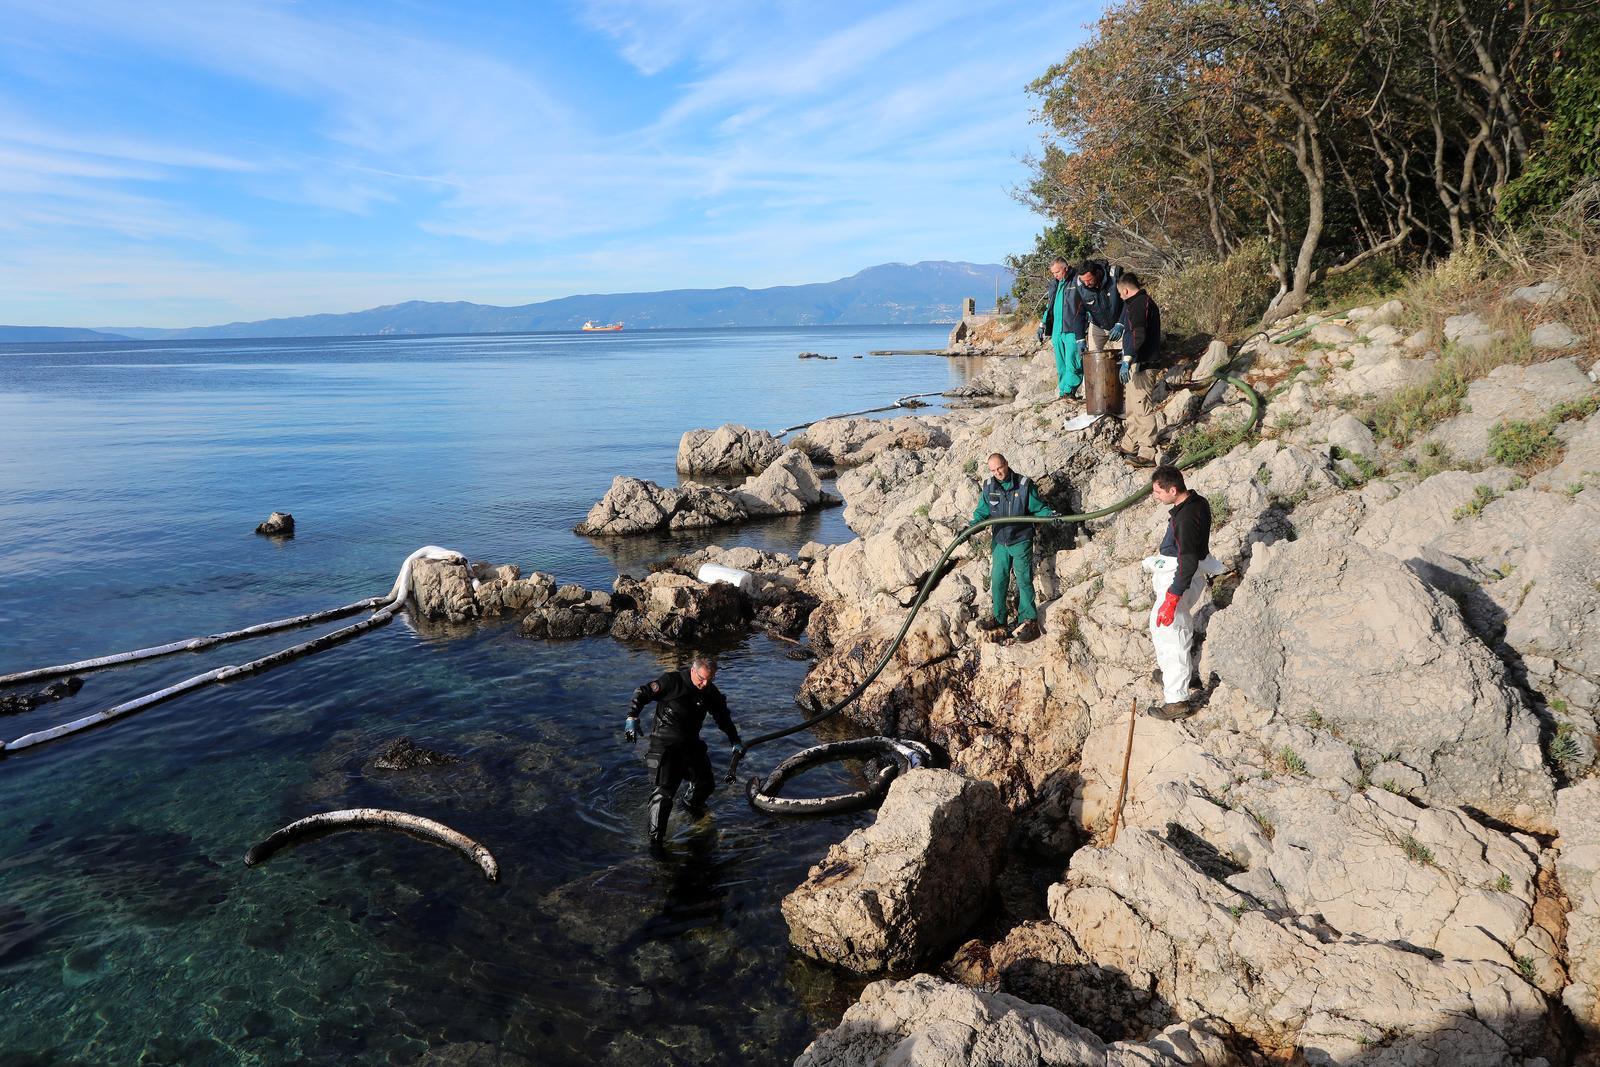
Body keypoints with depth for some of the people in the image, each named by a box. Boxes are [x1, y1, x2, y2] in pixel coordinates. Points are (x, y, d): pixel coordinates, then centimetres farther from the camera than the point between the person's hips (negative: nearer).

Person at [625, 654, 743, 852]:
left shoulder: (710, 692, -1)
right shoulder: (671, 682, -19)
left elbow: (723, 717, 13)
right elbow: (642, 693, -14)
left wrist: (736, 741, 18)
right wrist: (632, 718, -24)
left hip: (691, 744, 6)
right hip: (664, 746, -6)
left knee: (706, 783, 14)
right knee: (663, 791, -13)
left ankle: (692, 805, 48)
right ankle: (656, 839, -2)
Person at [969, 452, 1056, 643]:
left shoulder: (1024, 485, -12)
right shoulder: (989, 487, 0)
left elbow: (1039, 507, -5)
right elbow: (982, 512, 8)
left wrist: (1050, 515, -25)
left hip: (1021, 541, -4)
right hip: (1000, 542, 4)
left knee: (1024, 580, 0)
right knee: (997, 580, 9)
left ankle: (1028, 621, 9)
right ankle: (999, 618, 23)